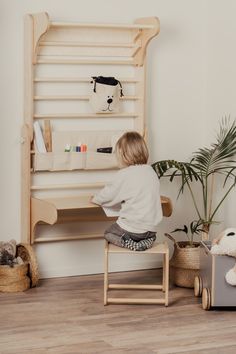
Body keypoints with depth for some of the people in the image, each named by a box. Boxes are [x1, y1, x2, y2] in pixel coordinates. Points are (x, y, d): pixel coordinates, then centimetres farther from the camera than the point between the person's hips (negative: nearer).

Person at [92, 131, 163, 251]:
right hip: (151, 229, 5)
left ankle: (130, 243, -3)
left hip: (131, 229, -5)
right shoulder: (151, 172, 5)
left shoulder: (124, 175, -15)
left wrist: (95, 199, 17)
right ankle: (145, 240, 4)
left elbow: (107, 195, -5)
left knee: (108, 233, 22)